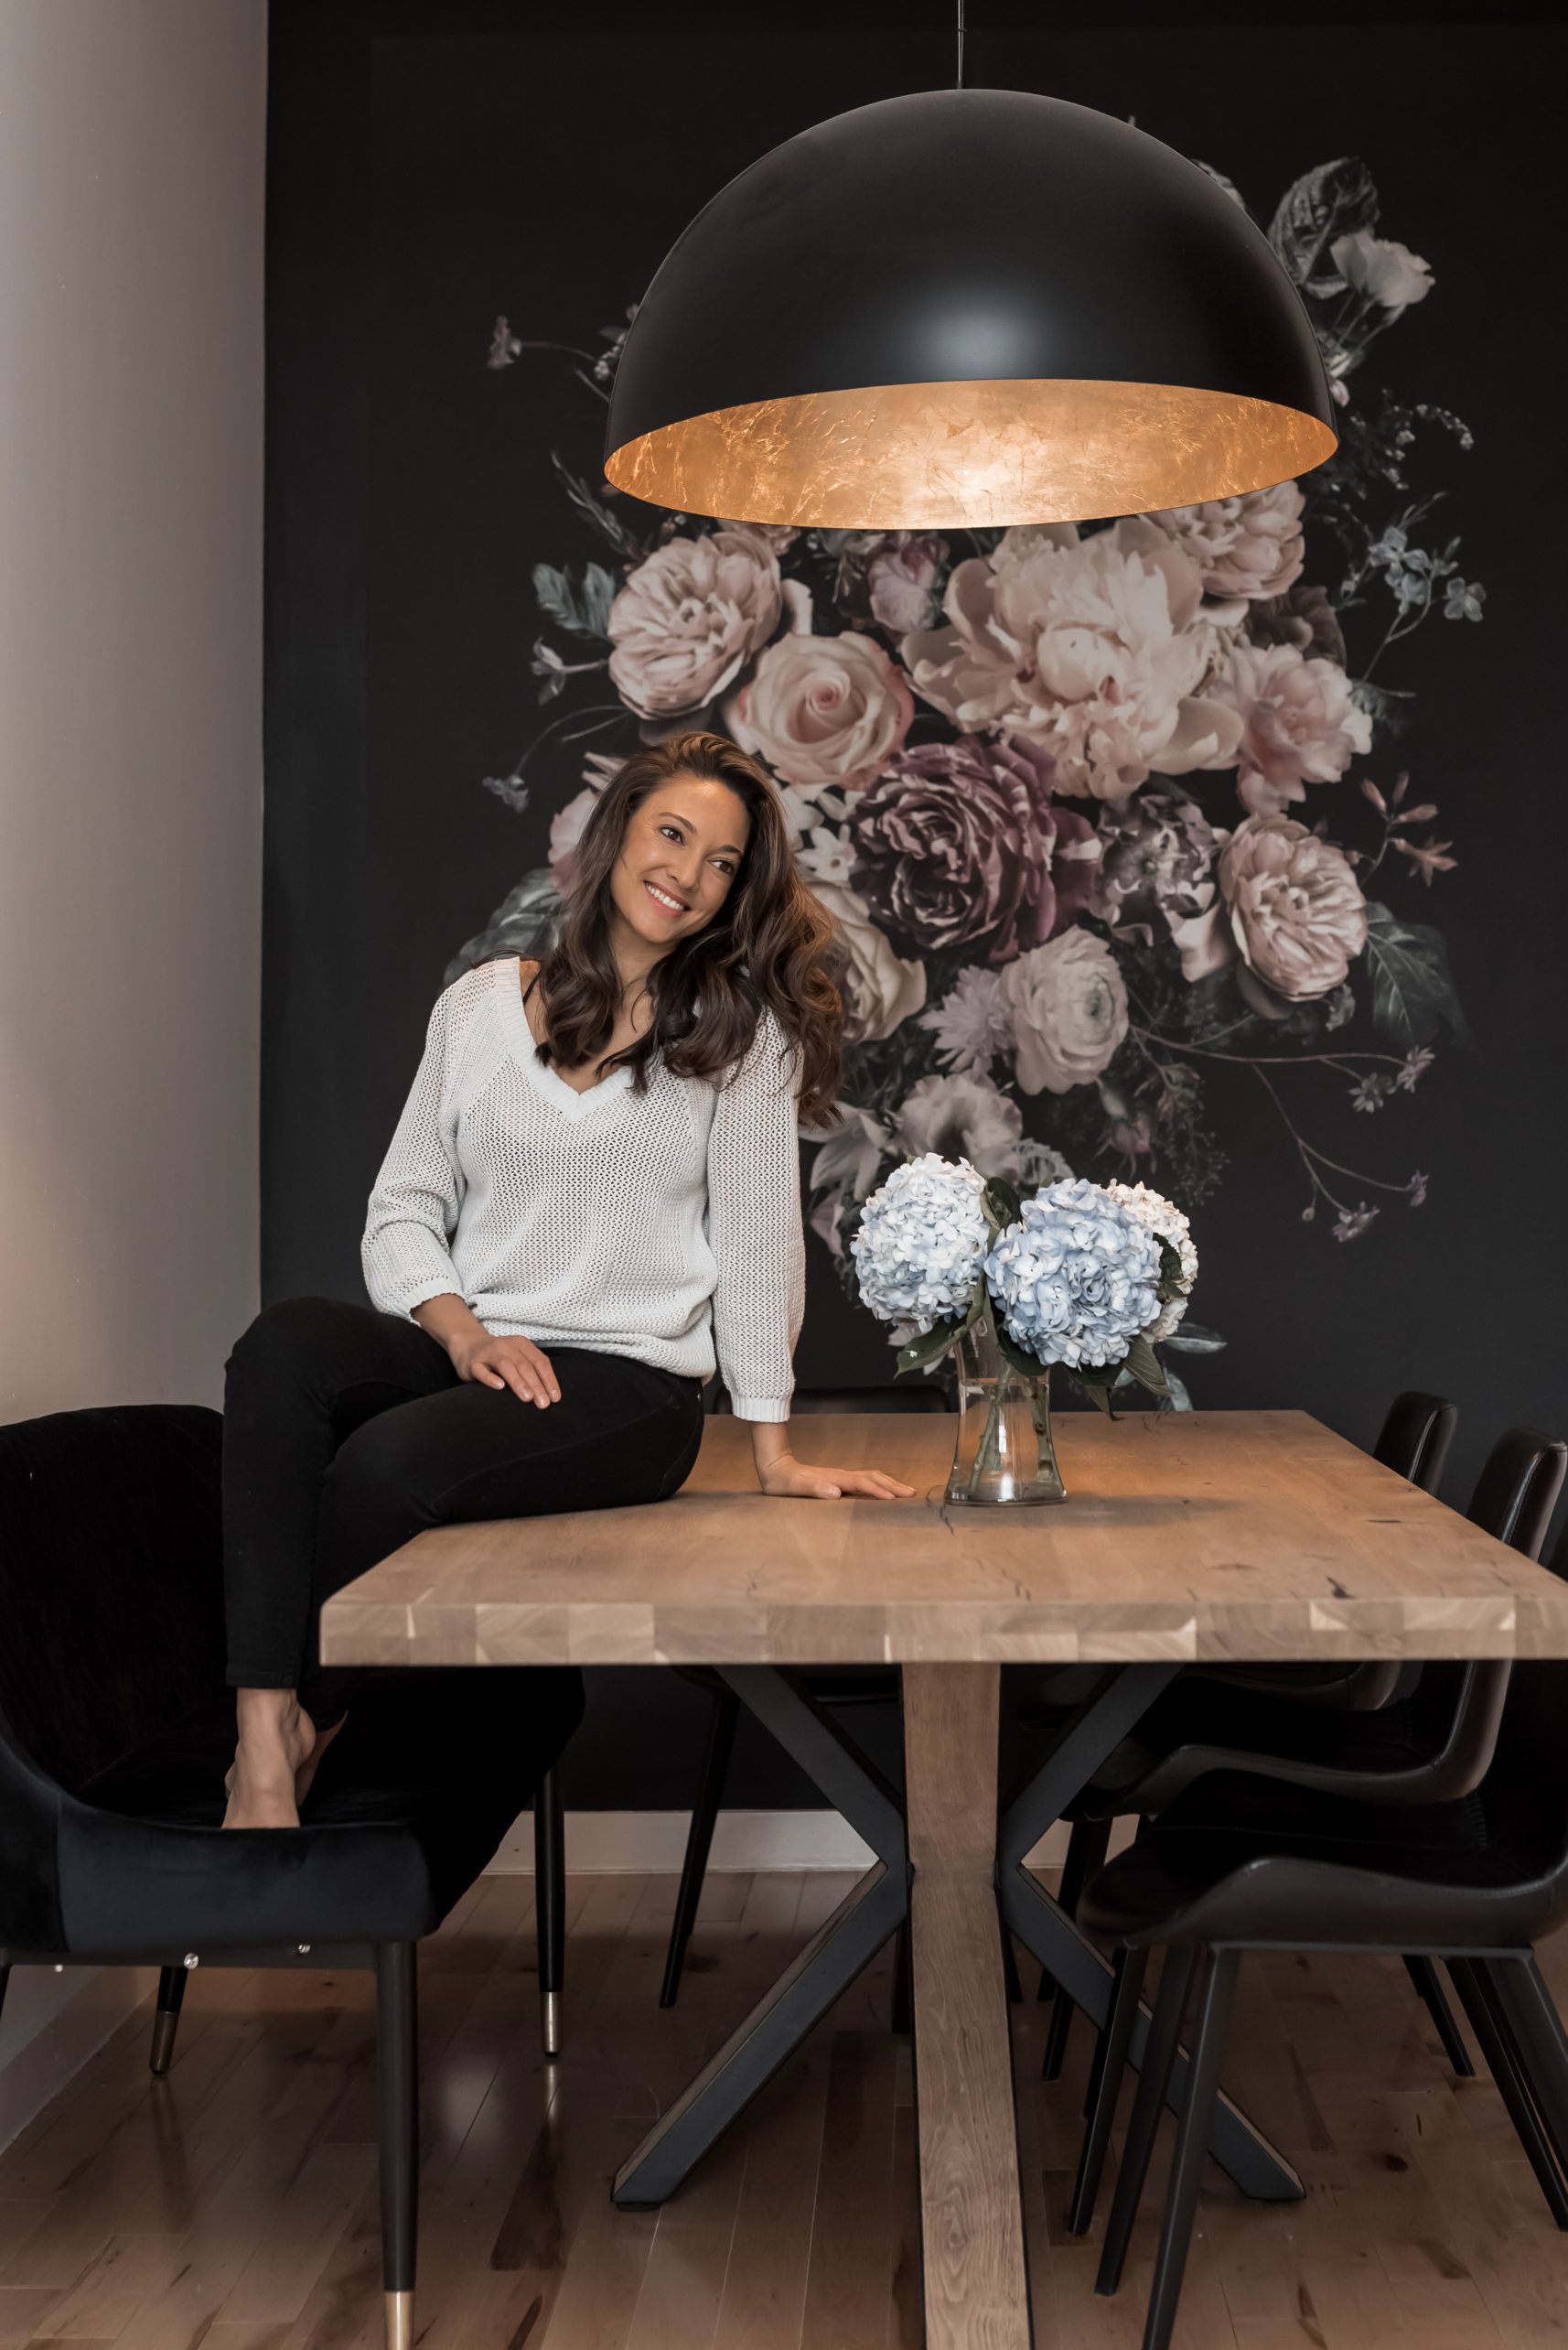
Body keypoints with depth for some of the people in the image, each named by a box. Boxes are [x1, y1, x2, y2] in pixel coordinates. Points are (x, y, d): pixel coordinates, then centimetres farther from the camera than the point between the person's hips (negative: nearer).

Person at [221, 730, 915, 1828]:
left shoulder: (742, 1027, 4)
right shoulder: (481, 1003, 12)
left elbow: (756, 1236, 0)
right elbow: (402, 1210, 9)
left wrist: (773, 1449, -1)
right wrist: (463, 1331, -10)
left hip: (633, 1380, -3)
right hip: (464, 1351, 3)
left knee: (390, 1459, -32)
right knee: (286, 1343, -30)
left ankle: (297, 1735, -8)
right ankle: (263, 1744, -32)